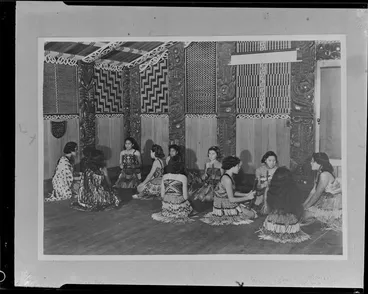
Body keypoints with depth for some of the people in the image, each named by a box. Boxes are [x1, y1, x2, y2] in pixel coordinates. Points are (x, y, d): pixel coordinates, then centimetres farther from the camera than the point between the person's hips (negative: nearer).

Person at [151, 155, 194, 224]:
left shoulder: (164, 177, -1)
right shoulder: (183, 177, -12)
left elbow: (162, 194, 3)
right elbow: (185, 196, -10)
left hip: (166, 206, 5)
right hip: (179, 207, -5)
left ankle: (168, 216, 20)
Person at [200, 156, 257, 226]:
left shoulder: (228, 177, 6)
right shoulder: (227, 179, -24)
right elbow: (231, 199, -22)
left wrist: (246, 194, 9)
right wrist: (247, 198, -13)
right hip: (224, 208, -10)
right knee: (251, 214, -4)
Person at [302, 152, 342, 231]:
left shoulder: (324, 175, -23)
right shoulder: (318, 173, 7)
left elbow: (317, 194, -20)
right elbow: (313, 191, 9)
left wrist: (305, 207, -13)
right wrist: (304, 204, 4)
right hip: (326, 200, 10)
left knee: (306, 214, -15)